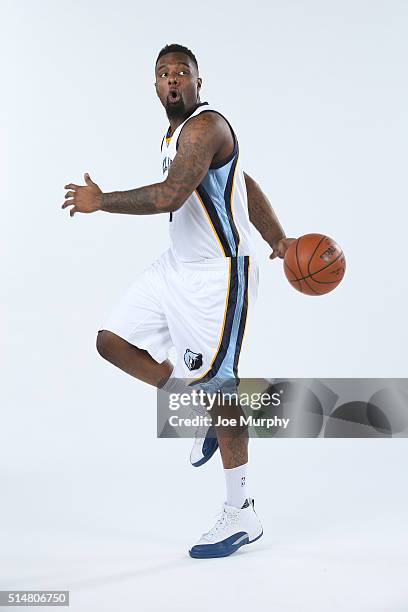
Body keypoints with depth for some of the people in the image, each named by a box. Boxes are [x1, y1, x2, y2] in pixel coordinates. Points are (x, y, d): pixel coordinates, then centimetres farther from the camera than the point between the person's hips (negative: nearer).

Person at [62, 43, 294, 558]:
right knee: (112, 341, 6)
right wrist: (278, 239, 14)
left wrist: (100, 201, -16)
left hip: (219, 273, -10)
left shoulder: (206, 126, -17)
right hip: (177, 265, 10)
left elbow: (169, 196, -29)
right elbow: (244, 184, 19)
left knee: (216, 383, -6)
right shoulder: (177, 134, 14)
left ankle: (242, 516, 5)